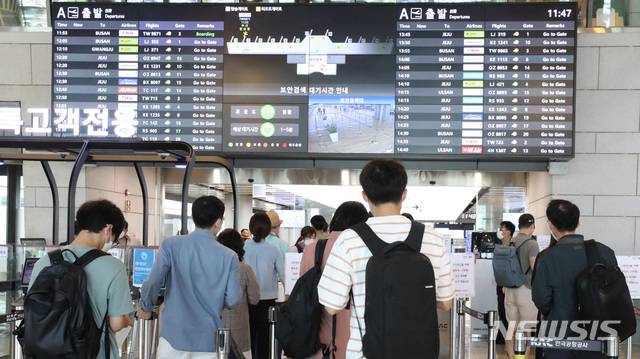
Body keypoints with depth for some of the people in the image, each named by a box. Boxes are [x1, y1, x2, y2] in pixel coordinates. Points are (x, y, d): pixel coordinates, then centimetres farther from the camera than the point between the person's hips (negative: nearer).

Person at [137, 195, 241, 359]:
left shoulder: (170, 245, -7)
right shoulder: (229, 256, -6)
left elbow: (153, 283, -12)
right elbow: (232, 301, -5)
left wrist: (146, 307, 8)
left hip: (174, 335, 0)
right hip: (208, 339, 0)